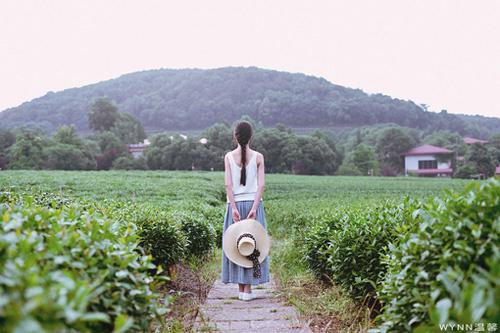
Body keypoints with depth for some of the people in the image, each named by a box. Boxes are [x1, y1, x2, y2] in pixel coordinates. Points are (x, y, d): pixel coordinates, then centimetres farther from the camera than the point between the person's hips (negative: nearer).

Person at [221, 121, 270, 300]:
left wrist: (234, 208, -7)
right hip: (254, 203, 0)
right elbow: (261, 185, -9)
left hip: (235, 204, 1)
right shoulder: (258, 157, -1)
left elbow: (228, 184, -7)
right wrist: (254, 207, -11)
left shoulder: (229, 156, 0)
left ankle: (241, 288, 15)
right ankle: (248, 289, 8)